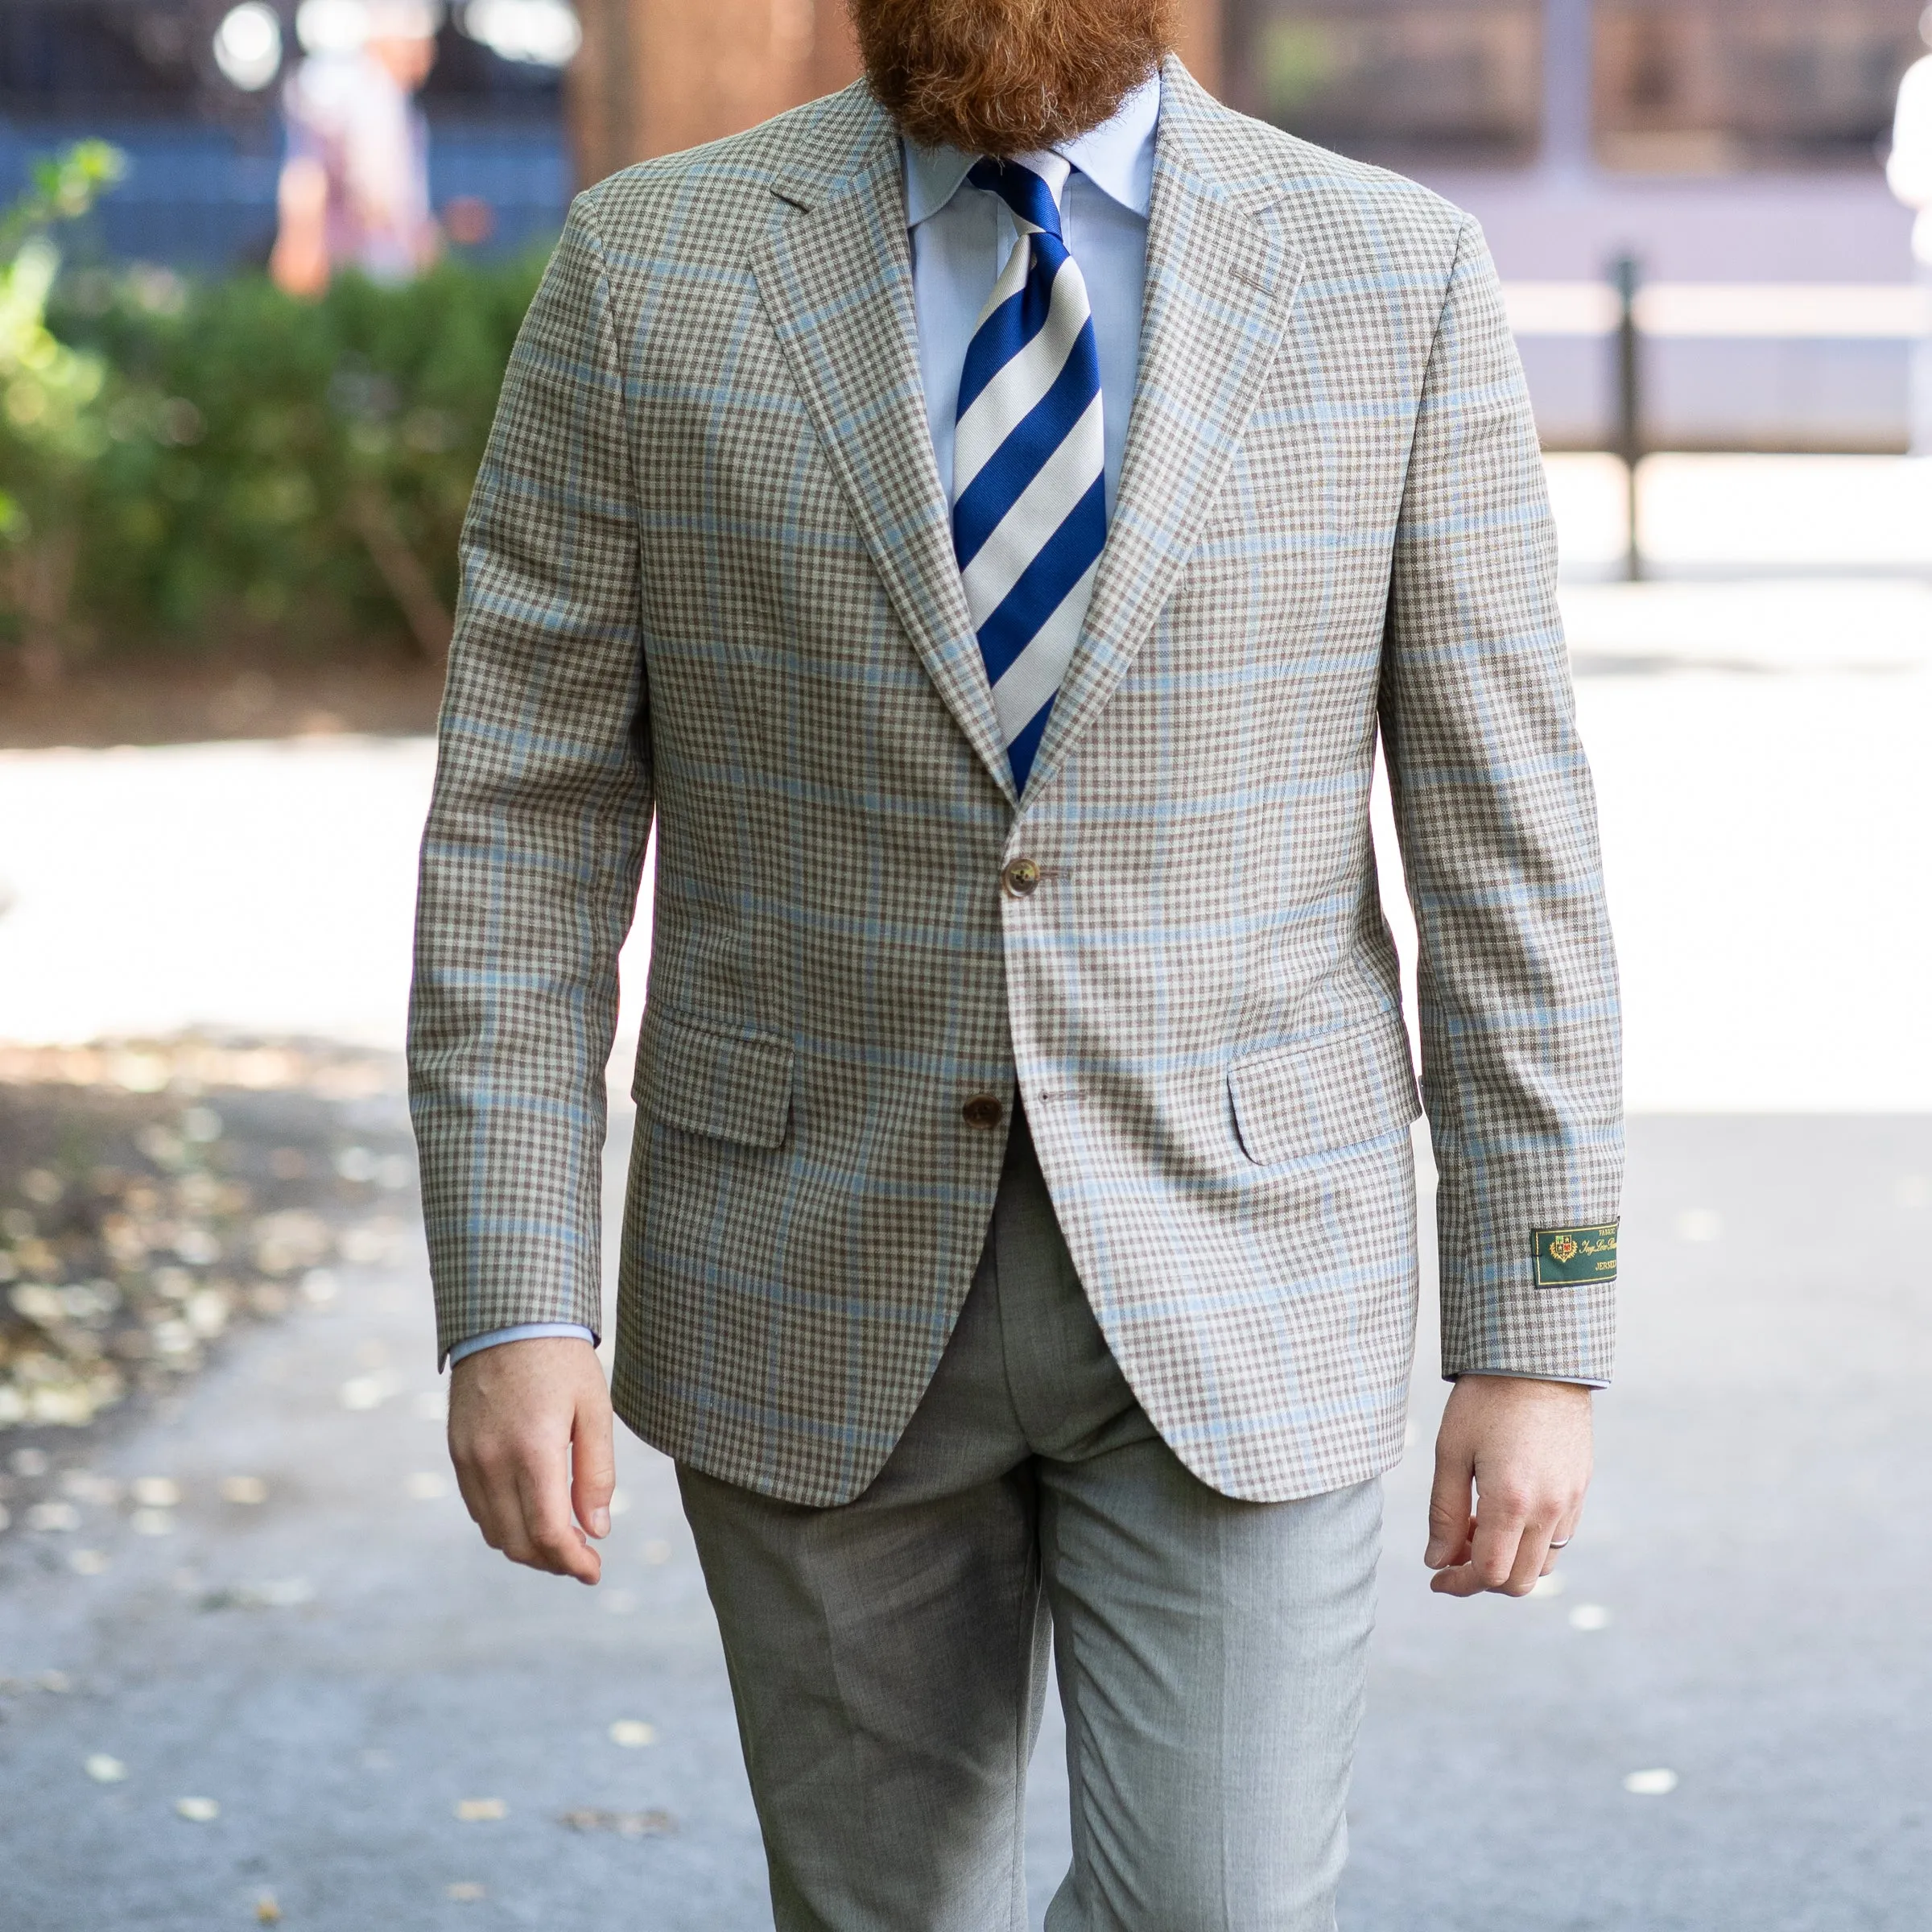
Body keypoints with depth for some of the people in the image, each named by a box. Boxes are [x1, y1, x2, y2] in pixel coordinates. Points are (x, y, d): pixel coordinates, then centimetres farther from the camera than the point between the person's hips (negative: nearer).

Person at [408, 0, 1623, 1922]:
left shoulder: (1394, 286, -6)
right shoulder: (651, 271, -6)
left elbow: (1504, 849, -4)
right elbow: (523, 830, -5)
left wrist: (1538, 1340, -6)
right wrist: (510, 1311, -11)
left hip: (1225, 1271, -1)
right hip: (822, 1266, 1)